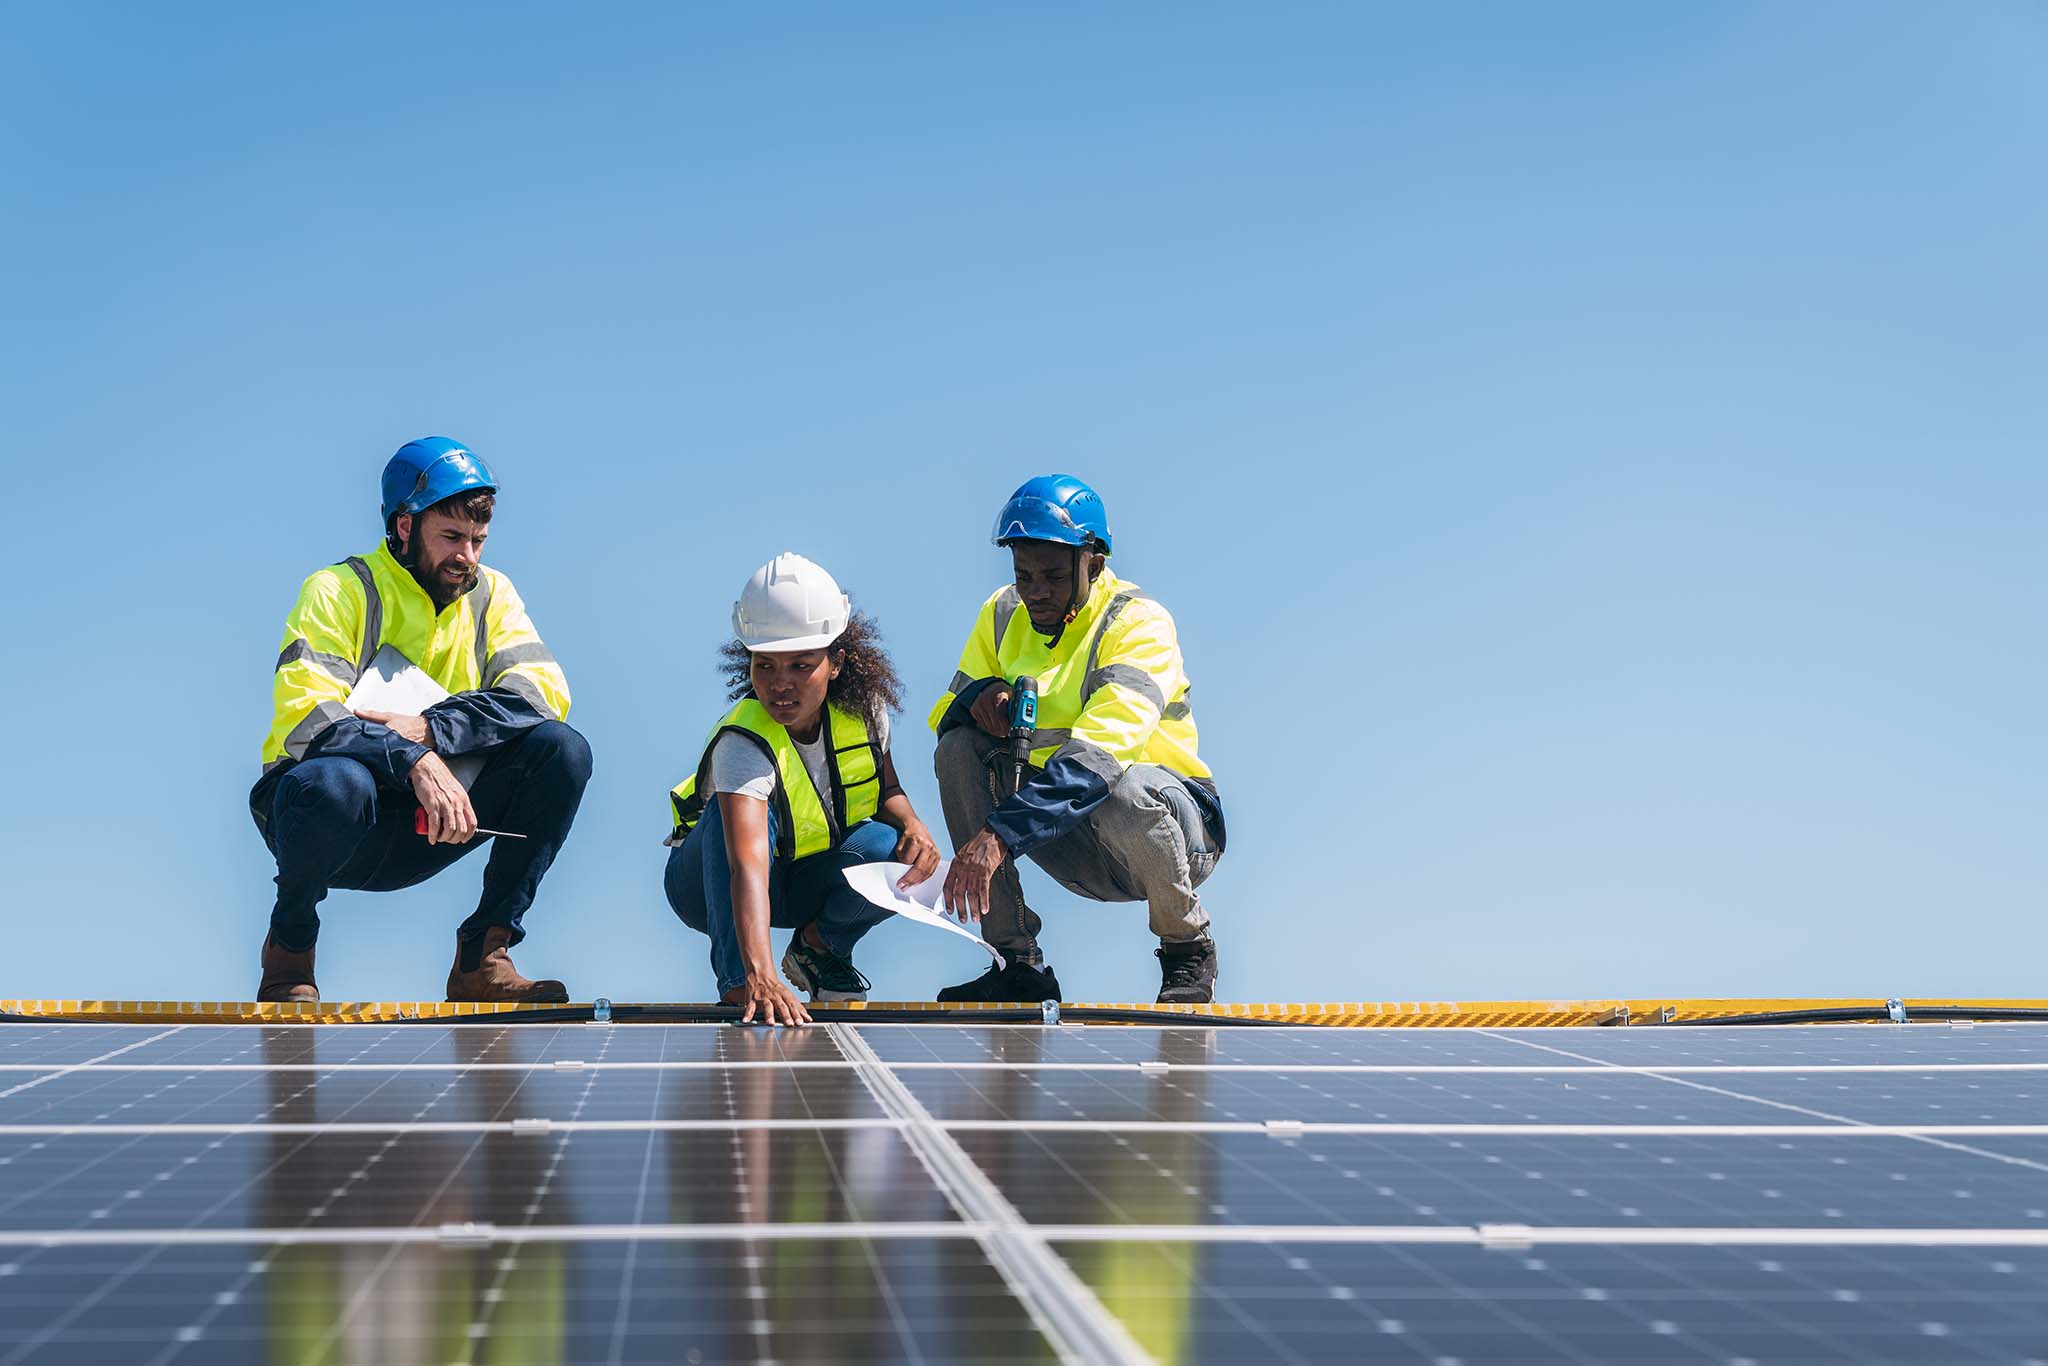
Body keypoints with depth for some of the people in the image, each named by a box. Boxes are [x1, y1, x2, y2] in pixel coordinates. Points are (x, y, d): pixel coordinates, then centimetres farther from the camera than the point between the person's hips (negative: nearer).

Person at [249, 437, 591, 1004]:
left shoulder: (490, 593, 6)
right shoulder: (339, 591, -8)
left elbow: (543, 692, -10)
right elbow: (303, 715, -23)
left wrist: (430, 729, -24)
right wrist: (415, 761, -37)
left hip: (425, 832, 4)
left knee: (562, 749, -16)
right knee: (336, 782, -40)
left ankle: (482, 957, -11)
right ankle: (289, 946, -8)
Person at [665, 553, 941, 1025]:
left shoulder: (862, 707, -17)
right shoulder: (743, 743, -34)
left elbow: (886, 790, 4)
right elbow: (748, 865, -48)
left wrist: (911, 823, -21)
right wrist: (761, 976, -62)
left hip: (808, 880, 4)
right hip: (716, 889, -4)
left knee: (891, 849, -27)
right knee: (734, 815, -37)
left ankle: (819, 944, 1)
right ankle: (739, 988, -31)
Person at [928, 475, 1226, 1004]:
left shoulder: (1141, 623, -20)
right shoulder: (1004, 614, 0)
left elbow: (1098, 752, -35)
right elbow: (946, 715, 5)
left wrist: (999, 835, -46)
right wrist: (979, 695, -20)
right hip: (1070, 845, 6)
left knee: (1123, 788, -39)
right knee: (960, 749, -14)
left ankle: (1188, 946, -8)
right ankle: (1017, 963, -11)